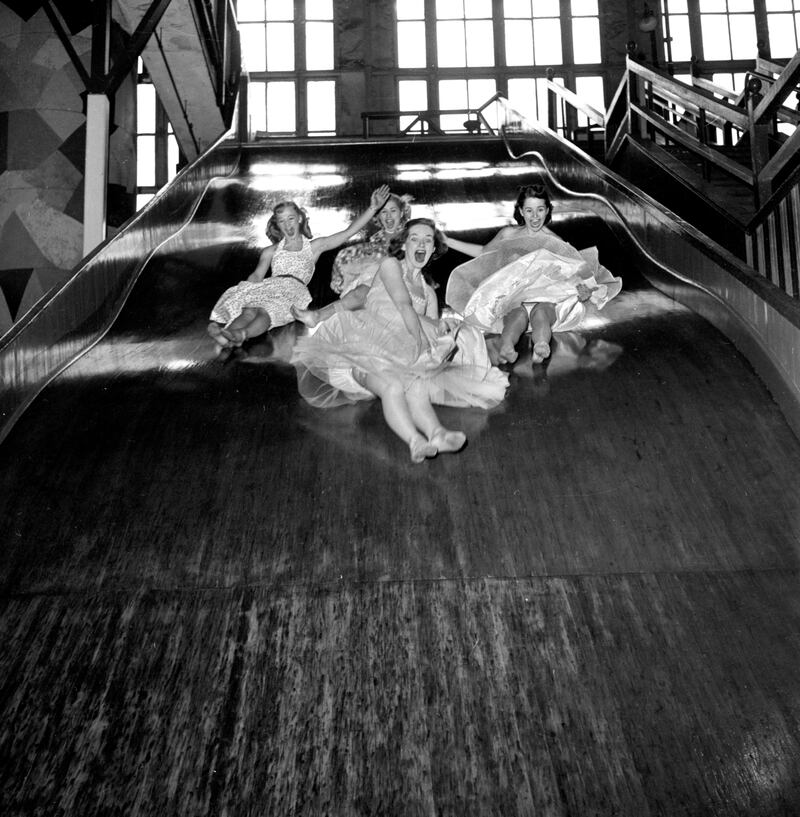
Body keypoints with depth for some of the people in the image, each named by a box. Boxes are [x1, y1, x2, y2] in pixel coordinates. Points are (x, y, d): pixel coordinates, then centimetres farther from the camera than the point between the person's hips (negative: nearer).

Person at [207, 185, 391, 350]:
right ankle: (226, 337, -61)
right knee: (249, 309, -36)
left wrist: (372, 208, 13)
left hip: (295, 290, -2)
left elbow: (349, 231, 20)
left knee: (266, 310, -39)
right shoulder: (271, 251, 30)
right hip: (271, 287, 2)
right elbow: (257, 275, 17)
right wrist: (245, 289, -7)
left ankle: (241, 334, -66)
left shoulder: (314, 246, 25)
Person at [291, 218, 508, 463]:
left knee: (417, 386, -33)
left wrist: (444, 334, -6)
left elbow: (434, 331, 17)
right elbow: (404, 307, -2)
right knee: (392, 385, -37)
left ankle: (436, 433, -59)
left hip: (401, 357, 4)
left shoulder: (429, 293, 29)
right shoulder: (390, 265, 12)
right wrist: (424, 344, -10)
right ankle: (415, 440, -58)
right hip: (368, 345, -4)